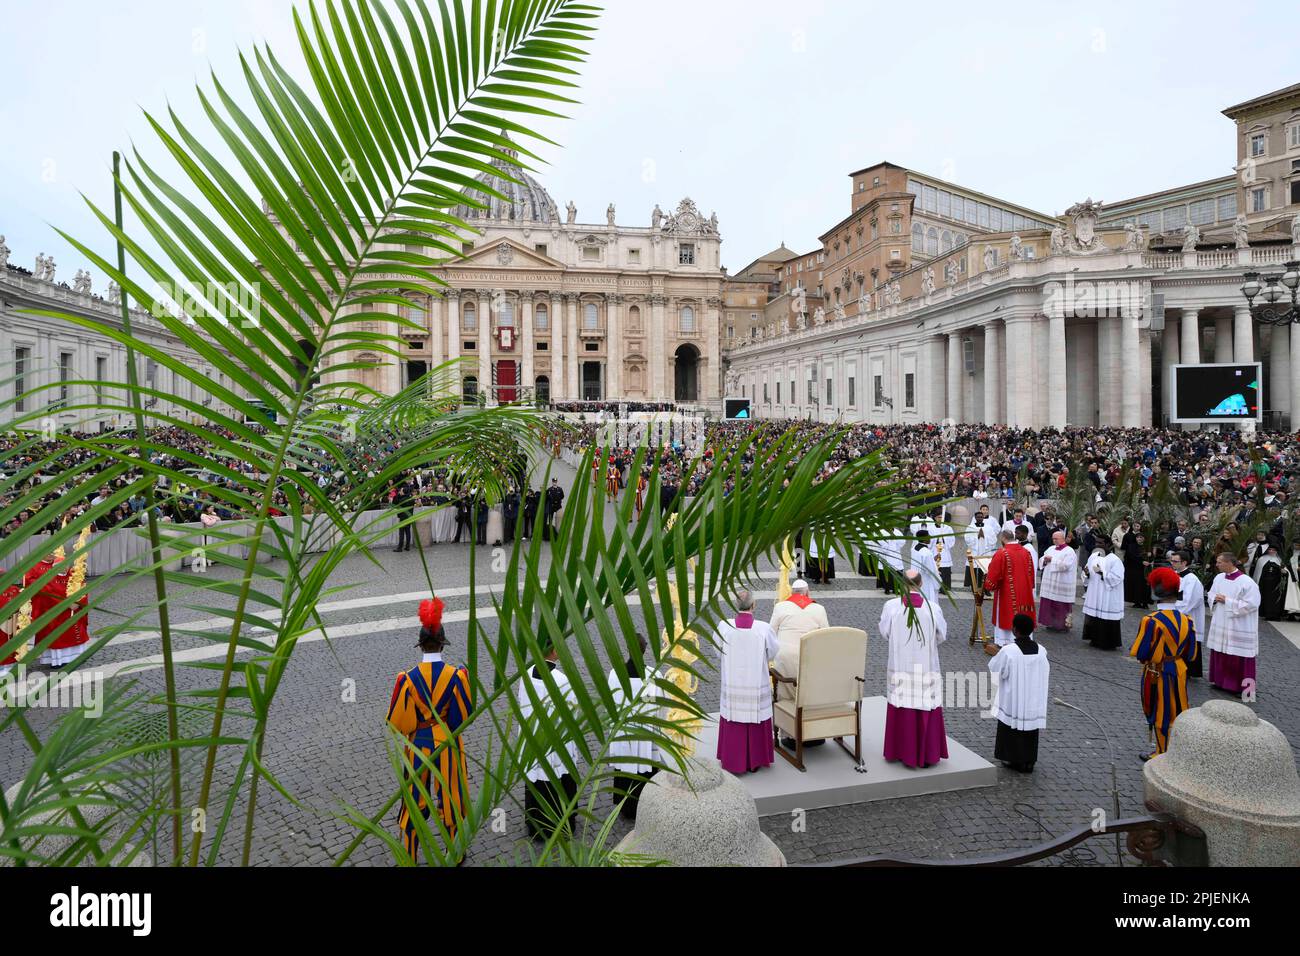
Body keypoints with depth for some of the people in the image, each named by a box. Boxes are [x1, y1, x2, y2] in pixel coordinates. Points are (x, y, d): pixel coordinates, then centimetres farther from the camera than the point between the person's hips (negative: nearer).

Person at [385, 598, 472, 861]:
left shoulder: (407, 679, -17)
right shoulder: (457, 675, -18)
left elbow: (397, 722, -10)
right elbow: (465, 716, -10)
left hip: (419, 743, 0)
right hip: (447, 742, 0)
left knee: (415, 799, 17)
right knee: (450, 797, 18)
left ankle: (409, 856, 30)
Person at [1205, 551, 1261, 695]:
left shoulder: (1246, 582, -17)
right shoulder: (1219, 577, 4)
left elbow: (1251, 604, -20)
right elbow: (1210, 594, 17)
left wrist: (1227, 601, -18)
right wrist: (1215, 598, -6)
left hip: (1239, 629, -7)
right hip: (1220, 624, 7)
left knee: (1238, 658, 0)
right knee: (1220, 654, 15)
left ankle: (1243, 686, 11)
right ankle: (1220, 680, 28)